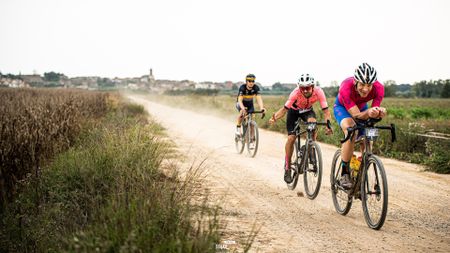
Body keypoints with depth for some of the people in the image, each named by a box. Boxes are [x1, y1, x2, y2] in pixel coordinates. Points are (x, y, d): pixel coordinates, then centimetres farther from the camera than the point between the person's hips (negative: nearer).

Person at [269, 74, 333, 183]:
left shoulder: (318, 91, -33)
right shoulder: (296, 93, -36)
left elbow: (326, 110, -33)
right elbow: (285, 109, -35)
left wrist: (328, 125, -48)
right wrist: (275, 118, -53)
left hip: (308, 110, 1)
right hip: (294, 111, -1)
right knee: (291, 138, -13)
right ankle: (287, 168, 3)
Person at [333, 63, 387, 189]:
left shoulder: (379, 88, -33)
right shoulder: (346, 87, -41)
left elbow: (374, 112, -27)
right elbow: (356, 115, -40)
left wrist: (380, 112, -50)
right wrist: (368, 113, -61)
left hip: (362, 108, 4)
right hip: (342, 107, -4)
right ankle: (344, 174, -23)